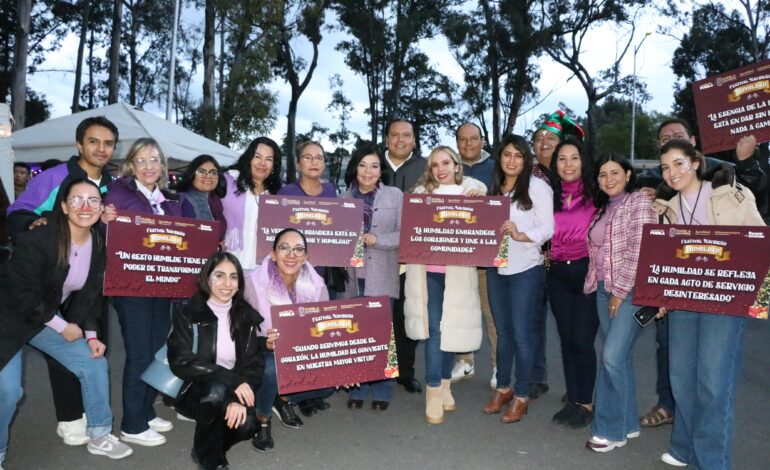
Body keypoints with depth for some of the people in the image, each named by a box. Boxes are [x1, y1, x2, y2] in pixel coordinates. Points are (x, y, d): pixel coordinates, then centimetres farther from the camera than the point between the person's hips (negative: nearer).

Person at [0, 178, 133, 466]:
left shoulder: (98, 245, -7)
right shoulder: (37, 240, -26)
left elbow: (90, 294, 1)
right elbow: (24, 294, -23)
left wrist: (91, 335, -7)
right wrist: (63, 327, -17)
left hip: (49, 318, 6)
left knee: (95, 363, 1)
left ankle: (99, 437, 16)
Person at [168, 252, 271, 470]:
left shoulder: (246, 316, 0)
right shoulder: (189, 315, -9)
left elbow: (255, 363, -4)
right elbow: (181, 363, -19)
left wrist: (238, 399, -23)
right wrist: (231, 379, -28)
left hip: (233, 391, 3)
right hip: (195, 390, -2)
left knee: (246, 425, -25)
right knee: (216, 390, -34)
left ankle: (215, 441, 12)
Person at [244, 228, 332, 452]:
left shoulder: (317, 285, -12)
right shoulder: (254, 282, -21)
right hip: (263, 353, -3)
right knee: (272, 366, -35)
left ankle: (283, 399, 14)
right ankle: (262, 420, -2)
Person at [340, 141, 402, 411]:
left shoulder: (395, 195, 4)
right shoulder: (344, 198, 9)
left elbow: (404, 235, -3)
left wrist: (376, 239, -14)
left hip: (382, 275, -2)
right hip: (352, 275, 2)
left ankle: (381, 391, 18)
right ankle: (357, 389, 22)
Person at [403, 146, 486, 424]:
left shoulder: (474, 190, 8)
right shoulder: (422, 192, 9)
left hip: (458, 272, 1)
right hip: (429, 271, 0)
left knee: (453, 328, 8)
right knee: (433, 328, -4)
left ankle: (445, 385, 26)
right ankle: (434, 391, 4)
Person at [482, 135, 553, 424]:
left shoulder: (537, 187, -5)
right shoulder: (494, 188, 13)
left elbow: (547, 228, -11)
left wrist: (521, 234, -27)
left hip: (526, 269, -5)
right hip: (496, 268, 5)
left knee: (522, 334, 1)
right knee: (503, 332, 14)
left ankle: (521, 396, 14)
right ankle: (503, 388, 28)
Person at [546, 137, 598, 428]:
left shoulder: (595, 195, -3)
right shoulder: (551, 196, 10)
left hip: (587, 271, -4)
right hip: (558, 273, 5)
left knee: (582, 341, -3)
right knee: (566, 339, 11)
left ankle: (586, 403, 13)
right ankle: (572, 400, 23)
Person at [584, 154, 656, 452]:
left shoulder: (638, 201, -5)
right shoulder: (603, 208, 17)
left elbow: (639, 251, -13)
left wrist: (621, 291, -14)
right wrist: (596, 285, 8)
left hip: (630, 290, -7)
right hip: (604, 290, 7)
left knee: (612, 358, -11)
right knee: (620, 358, 11)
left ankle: (611, 429, 3)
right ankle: (627, 423, 22)